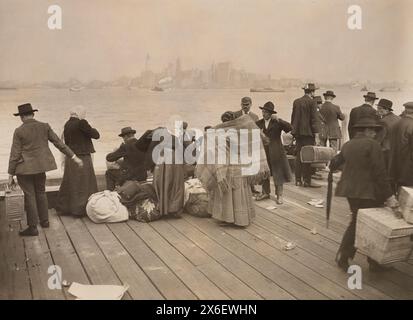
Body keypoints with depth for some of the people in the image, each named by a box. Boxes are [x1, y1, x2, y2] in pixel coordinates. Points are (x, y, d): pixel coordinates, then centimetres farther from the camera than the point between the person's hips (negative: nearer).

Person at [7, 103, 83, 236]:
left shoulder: (19, 131, -10)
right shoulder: (44, 127, -1)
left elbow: (15, 154, -10)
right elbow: (59, 143, 0)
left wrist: (11, 174, -3)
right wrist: (73, 157, 5)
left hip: (25, 168, -4)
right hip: (41, 165, 4)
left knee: (29, 195, 2)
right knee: (41, 192, 20)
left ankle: (32, 227, 7)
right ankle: (44, 220, 28)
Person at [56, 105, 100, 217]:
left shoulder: (67, 124, 8)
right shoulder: (81, 123, -16)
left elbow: (66, 141, 15)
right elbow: (96, 135, -12)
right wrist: (93, 129, 7)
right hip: (82, 158, -7)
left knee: (69, 183, 16)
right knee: (83, 184, 3)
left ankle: (63, 208, 24)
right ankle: (80, 209, 7)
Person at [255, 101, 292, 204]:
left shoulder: (277, 122, -3)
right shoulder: (258, 123, 6)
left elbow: (290, 128, -17)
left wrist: (278, 120, -24)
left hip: (276, 152, -3)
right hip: (263, 151, 3)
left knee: (278, 173, 2)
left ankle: (279, 195, 11)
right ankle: (265, 192, 27)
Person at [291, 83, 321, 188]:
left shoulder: (296, 101, 10)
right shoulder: (312, 102, -8)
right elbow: (314, 119, -11)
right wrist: (316, 136, -12)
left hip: (297, 132, 6)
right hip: (308, 132, -6)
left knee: (299, 155, 10)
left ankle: (298, 180, 13)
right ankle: (307, 181, -3)